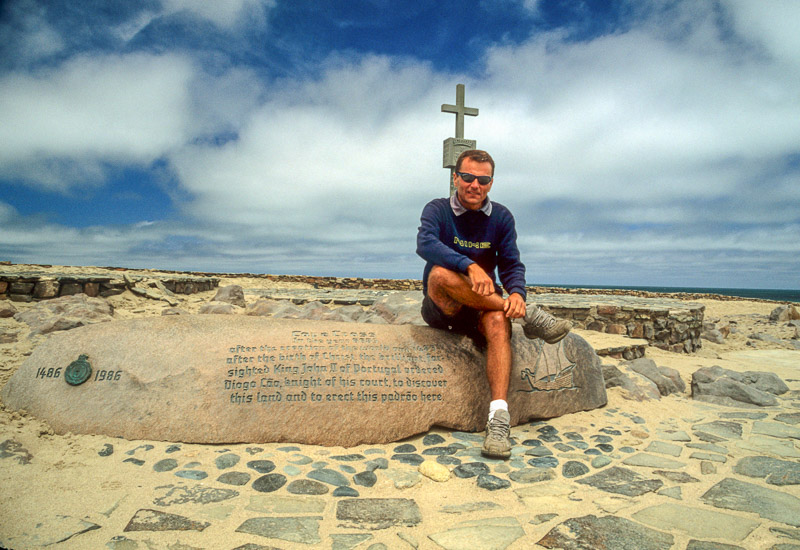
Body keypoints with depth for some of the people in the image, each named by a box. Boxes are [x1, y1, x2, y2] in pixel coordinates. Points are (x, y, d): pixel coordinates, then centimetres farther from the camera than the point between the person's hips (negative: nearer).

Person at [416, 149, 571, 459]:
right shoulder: (437, 210, -3)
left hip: (483, 308, 2)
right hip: (441, 309, -1)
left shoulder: (501, 217, 7)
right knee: (440, 274, -34)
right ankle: (528, 317, -28)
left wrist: (517, 292, -23)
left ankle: (499, 417, -40)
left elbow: (512, 264, 1)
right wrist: (470, 265, -40)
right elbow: (425, 244, -24)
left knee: (498, 321, -34)